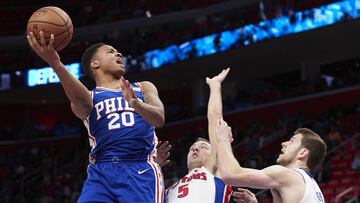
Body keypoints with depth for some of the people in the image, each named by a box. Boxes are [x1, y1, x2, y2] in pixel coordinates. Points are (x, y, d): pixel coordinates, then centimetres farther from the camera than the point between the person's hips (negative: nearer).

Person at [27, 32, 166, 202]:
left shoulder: (143, 88, 21)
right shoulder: (89, 97, 16)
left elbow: (159, 119, 1)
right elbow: (80, 99, -10)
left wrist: (136, 104, -23)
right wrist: (56, 64, -30)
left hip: (141, 171, 0)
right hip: (101, 171, 0)